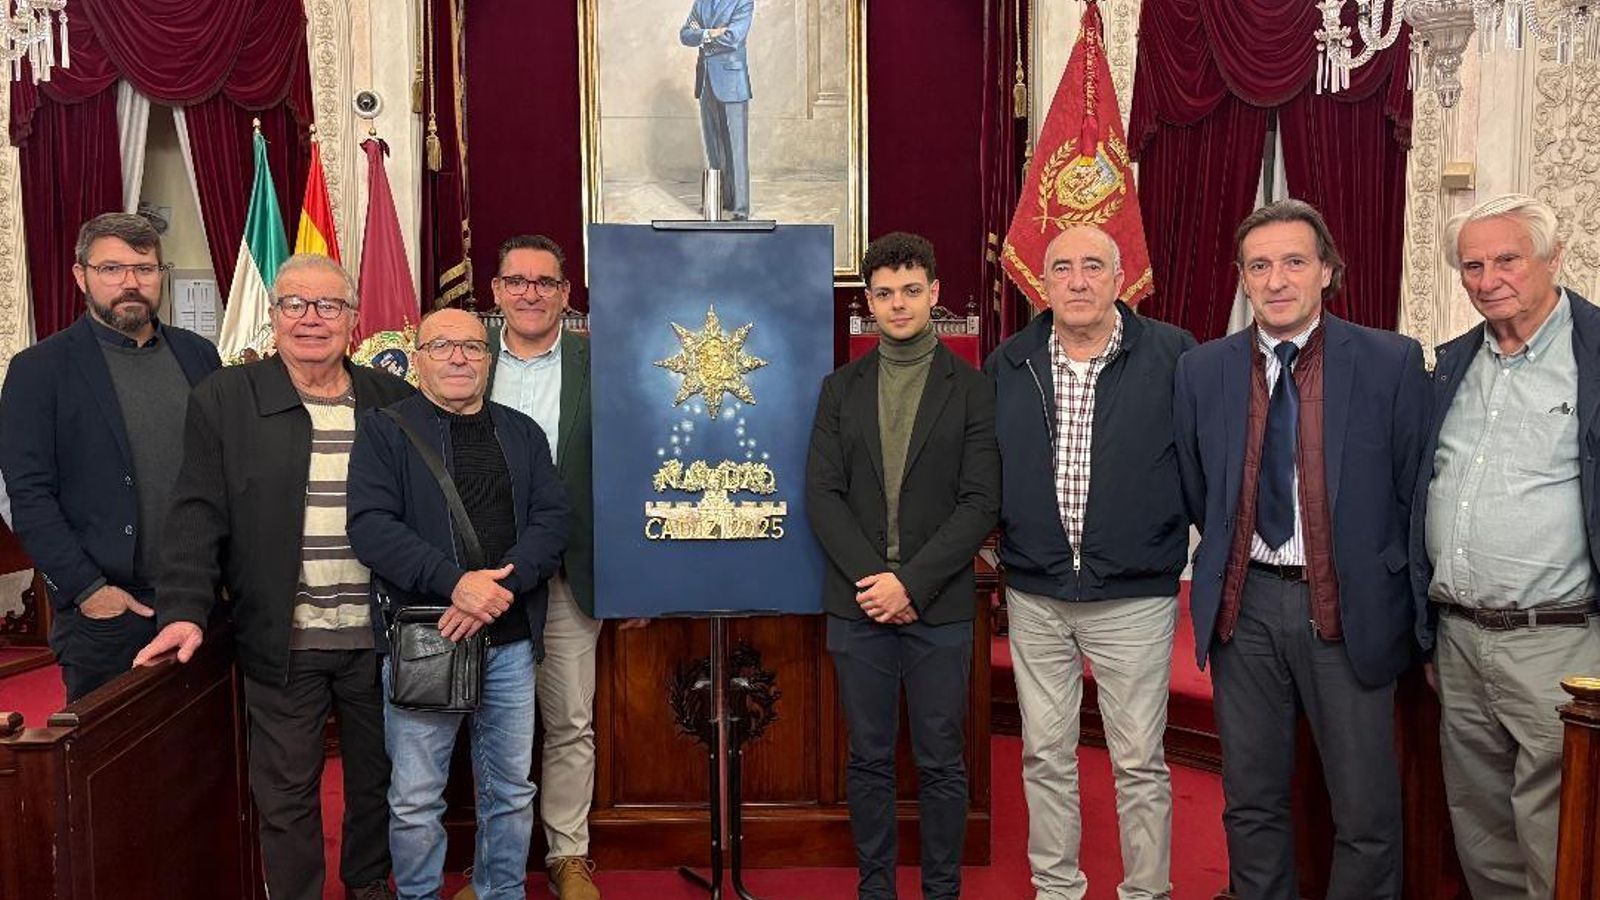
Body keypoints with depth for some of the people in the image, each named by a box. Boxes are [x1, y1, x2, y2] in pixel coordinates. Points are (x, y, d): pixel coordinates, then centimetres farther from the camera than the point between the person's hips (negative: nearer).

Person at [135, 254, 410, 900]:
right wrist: (185, 610, -15)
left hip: (379, 635, 2)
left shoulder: (394, 400, 3)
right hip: (283, 643, -2)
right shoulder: (223, 399, -1)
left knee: (377, 778, 18)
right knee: (286, 796, 10)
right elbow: (198, 514, -5)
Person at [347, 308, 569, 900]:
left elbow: (552, 520, 2)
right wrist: (456, 582, -20)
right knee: (415, 801, 5)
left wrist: (503, 584, -15)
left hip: (511, 640, 3)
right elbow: (370, 525, -10)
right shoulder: (384, 430, 1)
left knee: (512, 790, 12)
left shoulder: (522, 434, 12)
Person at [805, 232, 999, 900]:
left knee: (940, 762, 7)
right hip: (857, 602, 2)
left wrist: (912, 583, -13)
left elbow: (981, 502, -6)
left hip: (939, 607, -2)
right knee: (869, 758, 12)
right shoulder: (841, 388, 8)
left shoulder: (973, 389, 1)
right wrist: (872, 576, -10)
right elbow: (822, 494, 2)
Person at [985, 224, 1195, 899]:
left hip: (1135, 598, -2)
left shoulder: (1173, 356, -6)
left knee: (1139, 761, 7)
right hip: (1034, 599, 3)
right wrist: (999, 549, 10)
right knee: (1044, 755, 13)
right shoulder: (1007, 365, 3)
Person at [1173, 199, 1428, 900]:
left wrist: (1384, 590, 2)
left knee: (1368, 815, 5)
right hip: (1245, 603, 2)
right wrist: (1229, 564, 9)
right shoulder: (1202, 370, 3)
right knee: (1251, 804, 13)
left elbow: (1414, 491, 1)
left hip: (1349, 610, -2)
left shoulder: (1392, 363, -4)